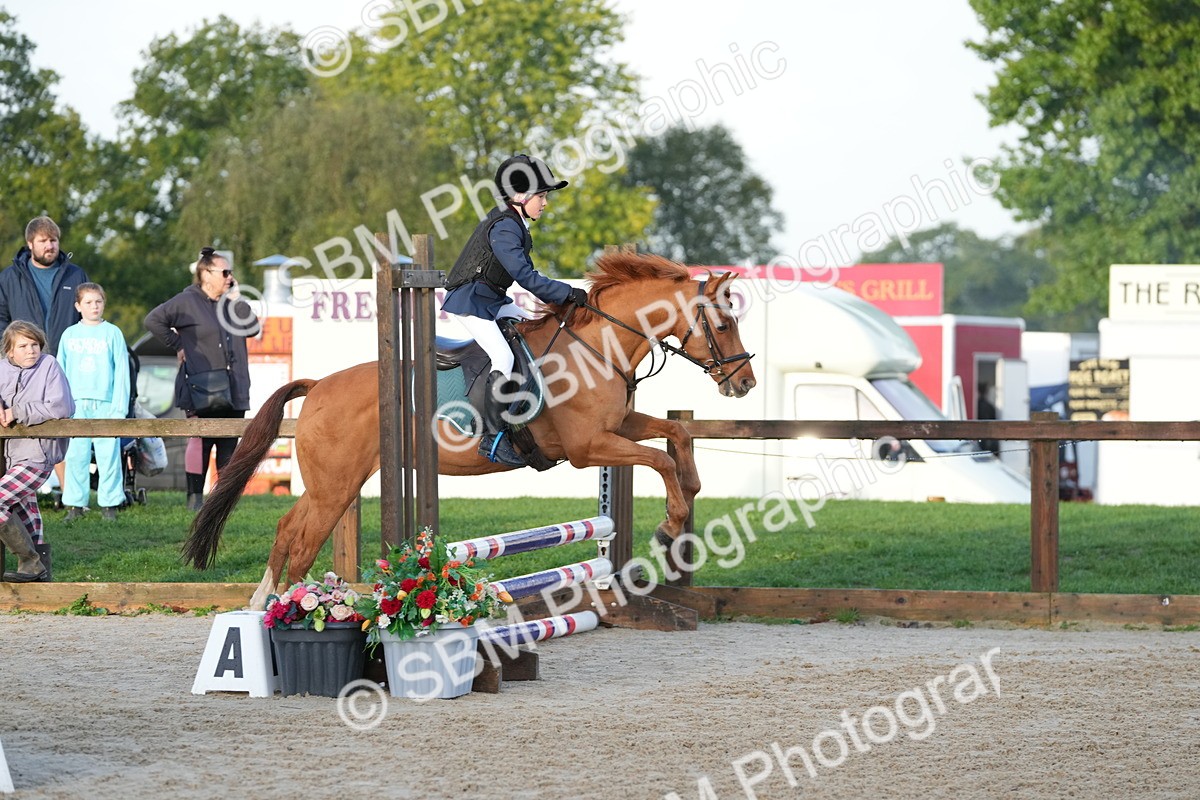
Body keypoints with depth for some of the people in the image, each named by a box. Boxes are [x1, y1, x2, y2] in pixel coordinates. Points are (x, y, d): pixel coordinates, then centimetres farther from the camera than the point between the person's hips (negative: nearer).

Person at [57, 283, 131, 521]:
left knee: (108, 455, -4)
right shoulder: (69, 335, 11)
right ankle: (75, 504, 7)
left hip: (106, 404, -2)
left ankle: (109, 503, 3)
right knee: (75, 455, 1)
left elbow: (122, 372, 2)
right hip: (76, 405, 2)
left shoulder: (112, 333, 4)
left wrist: (120, 408, -5)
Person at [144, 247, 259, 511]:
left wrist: (236, 299, 0)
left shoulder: (231, 302, 16)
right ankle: (195, 497, 1)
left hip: (233, 390, 6)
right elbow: (154, 320, -9)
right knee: (200, 442, -4)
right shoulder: (188, 301, -3)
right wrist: (177, 346, -7)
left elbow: (252, 328, 4)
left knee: (229, 445, 5)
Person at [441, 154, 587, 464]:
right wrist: (566, 293, -21)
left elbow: (526, 271, 19)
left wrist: (554, 296, 7)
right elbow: (524, 276, -25)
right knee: (503, 358, -23)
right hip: (470, 302, -11)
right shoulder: (504, 228, -20)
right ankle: (494, 437, -25)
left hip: (492, 300, 11)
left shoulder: (513, 224, 12)